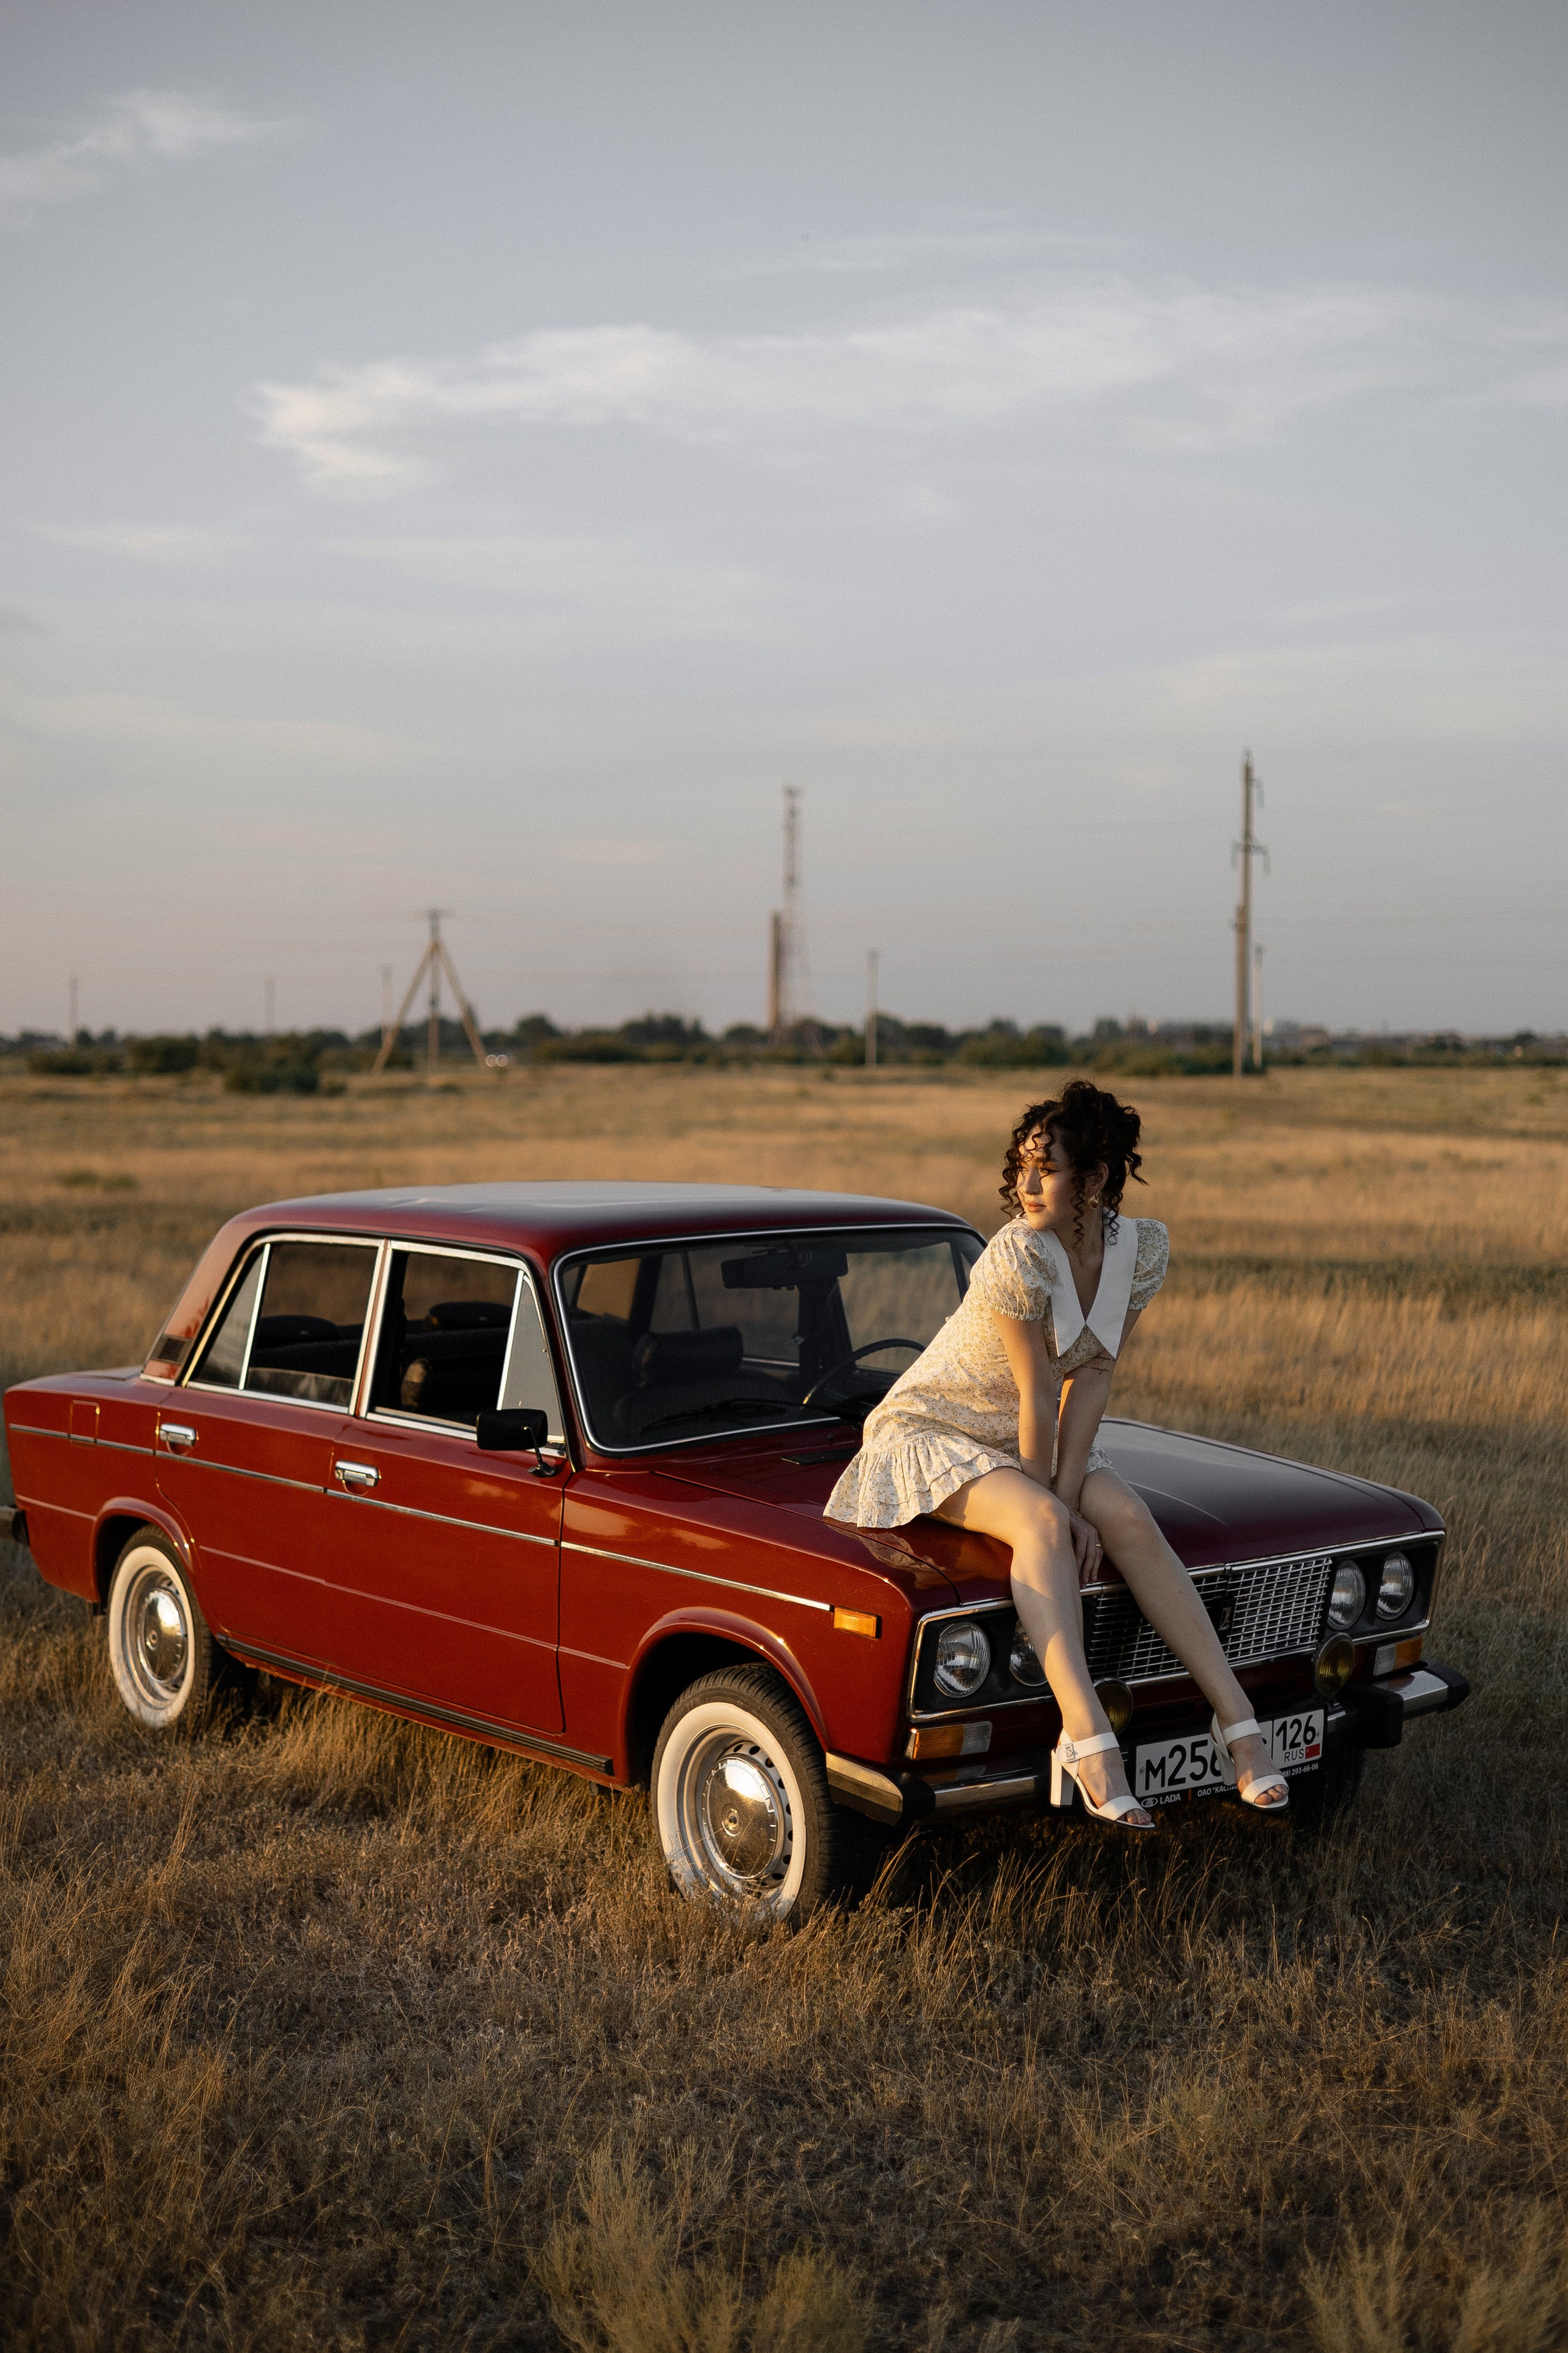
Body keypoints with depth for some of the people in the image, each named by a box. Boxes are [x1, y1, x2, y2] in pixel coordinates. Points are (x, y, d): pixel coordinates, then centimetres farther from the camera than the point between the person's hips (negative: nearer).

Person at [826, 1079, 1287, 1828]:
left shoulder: (1144, 1247, -10)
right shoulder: (1016, 1258, -29)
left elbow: (1092, 1376, -11)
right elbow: (1039, 1398, -22)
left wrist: (1069, 1496, -17)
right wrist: (1050, 1500, -15)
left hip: (1019, 1439, 5)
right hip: (930, 1430, -5)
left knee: (1131, 1521, -21)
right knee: (1040, 1523, -34)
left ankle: (1235, 1719, -21)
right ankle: (1086, 1734, -44)